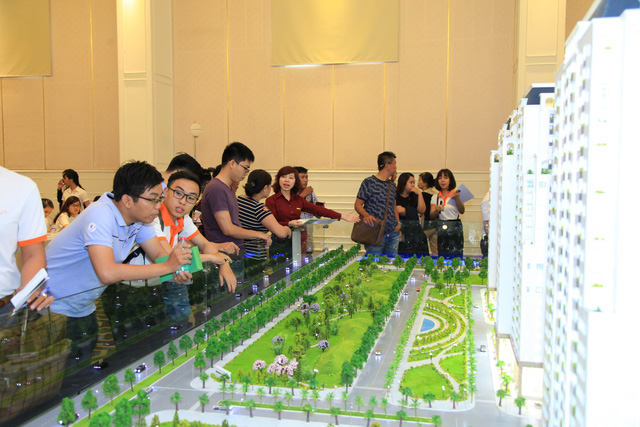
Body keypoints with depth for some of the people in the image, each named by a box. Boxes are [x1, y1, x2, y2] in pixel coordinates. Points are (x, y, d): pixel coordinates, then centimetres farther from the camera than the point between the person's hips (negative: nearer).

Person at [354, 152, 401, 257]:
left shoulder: (392, 185, 17)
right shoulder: (369, 182, -4)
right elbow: (358, 204, -4)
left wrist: (398, 223, 9)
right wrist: (366, 215, -23)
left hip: (393, 233, 6)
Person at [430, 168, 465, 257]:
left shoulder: (455, 194, 2)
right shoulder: (435, 197, 11)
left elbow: (462, 211, -11)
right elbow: (432, 217, 6)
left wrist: (457, 199, -25)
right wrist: (436, 210, -14)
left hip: (455, 228, -3)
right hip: (440, 229, 3)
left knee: (455, 255, -11)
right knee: (441, 256, 2)